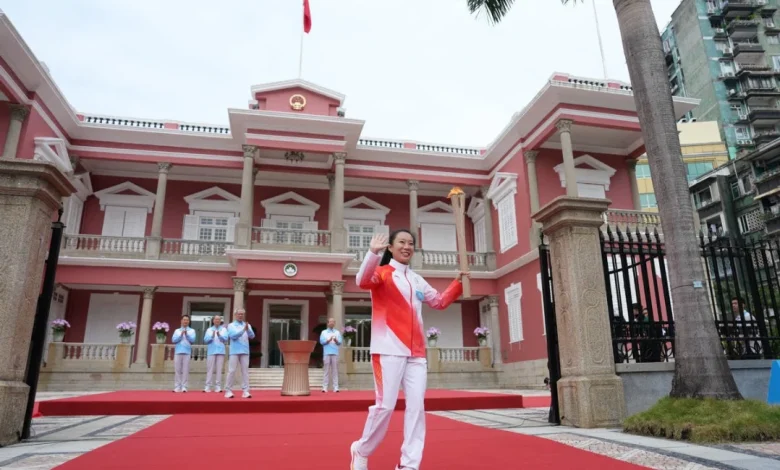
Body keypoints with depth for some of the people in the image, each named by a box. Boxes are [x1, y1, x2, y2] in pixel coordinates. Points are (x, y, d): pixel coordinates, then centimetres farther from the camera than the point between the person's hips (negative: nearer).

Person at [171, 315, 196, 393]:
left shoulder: (192, 331, 11)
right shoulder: (177, 330, 15)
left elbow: (192, 340, -4)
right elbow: (173, 340, 2)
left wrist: (187, 334, -16)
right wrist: (181, 335, -10)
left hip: (187, 352, -1)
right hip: (178, 352, 2)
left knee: (185, 370, -5)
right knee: (177, 370, 0)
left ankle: (184, 387, -4)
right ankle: (177, 387, 2)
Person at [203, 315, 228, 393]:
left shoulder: (224, 329, 10)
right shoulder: (209, 329, 11)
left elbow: (225, 339, -4)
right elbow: (205, 340, 0)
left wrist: (219, 335, -21)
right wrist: (212, 336, -18)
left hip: (220, 351, 0)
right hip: (211, 351, 0)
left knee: (219, 369, -2)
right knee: (210, 369, -2)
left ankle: (218, 386, 0)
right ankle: (208, 386, 0)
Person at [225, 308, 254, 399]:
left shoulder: (247, 325, 12)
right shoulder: (231, 325, 5)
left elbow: (252, 336, -2)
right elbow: (233, 335, -12)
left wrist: (248, 329, -22)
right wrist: (243, 330, -25)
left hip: (245, 351, 2)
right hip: (235, 351, -2)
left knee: (245, 371, -1)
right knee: (231, 371, -2)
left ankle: (245, 391, -2)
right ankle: (228, 390, 3)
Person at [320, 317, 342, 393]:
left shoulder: (337, 332, 15)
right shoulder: (324, 332, 11)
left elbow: (340, 342, 5)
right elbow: (322, 341, -1)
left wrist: (336, 340, -16)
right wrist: (329, 340, -15)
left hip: (335, 353, 1)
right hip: (327, 353, -1)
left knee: (335, 371, -2)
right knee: (326, 370, -3)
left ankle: (336, 387, -2)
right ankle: (325, 387, -1)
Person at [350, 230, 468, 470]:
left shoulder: (417, 280, 19)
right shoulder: (382, 272, -1)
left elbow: (440, 301, 28)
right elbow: (363, 281, -23)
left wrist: (458, 283, 15)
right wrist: (373, 252, -37)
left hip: (416, 352, 6)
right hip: (389, 350, -6)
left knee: (416, 406, 1)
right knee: (385, 405, -6)